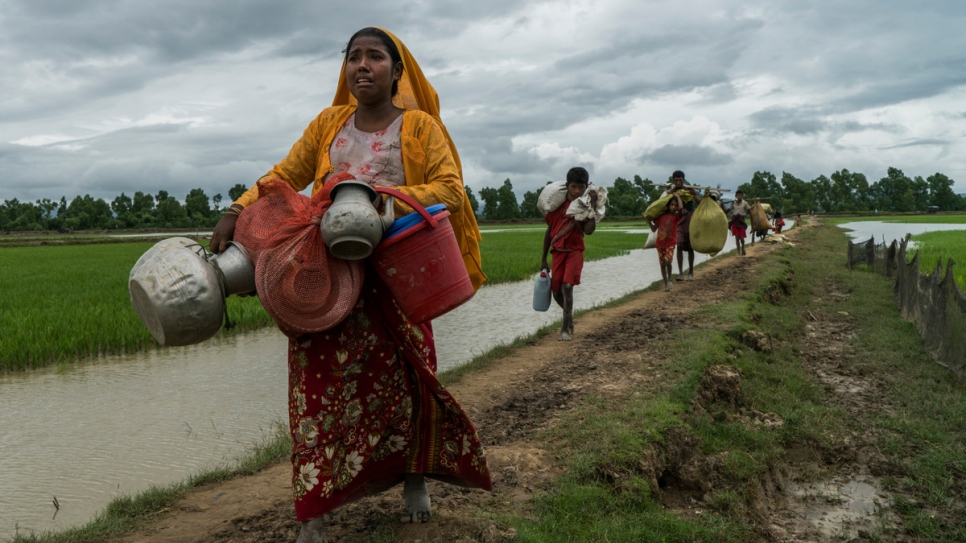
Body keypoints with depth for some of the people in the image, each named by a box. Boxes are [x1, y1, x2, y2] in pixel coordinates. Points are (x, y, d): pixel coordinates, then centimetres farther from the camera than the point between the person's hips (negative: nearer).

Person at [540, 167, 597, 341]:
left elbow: (589, 230, -19)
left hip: (575, 250, -2)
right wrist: (543, 259, 9)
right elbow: (549, 231, 7)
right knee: (556, 292, 5)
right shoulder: (558, 205, 0)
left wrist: (592, 205, -21)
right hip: (558, 252, 3)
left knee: (567, 286, -21)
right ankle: (569, 318, 34)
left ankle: (565, 328, -14)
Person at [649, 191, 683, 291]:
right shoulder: (661, 216, 5)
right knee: (662, 264, 7)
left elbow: (681, 208, -25)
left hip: (670, 243, -3)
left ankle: (669, 280, -1)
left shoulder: (676, 216, -3)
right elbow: (654, 229, 9)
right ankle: (665, 284, 17)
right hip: (660, 243, 3)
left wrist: (678, 196, -12)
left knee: (668, 261, -21)